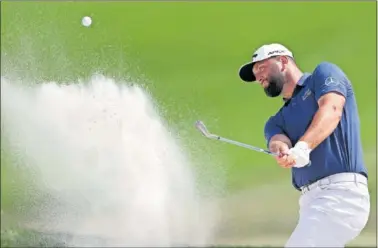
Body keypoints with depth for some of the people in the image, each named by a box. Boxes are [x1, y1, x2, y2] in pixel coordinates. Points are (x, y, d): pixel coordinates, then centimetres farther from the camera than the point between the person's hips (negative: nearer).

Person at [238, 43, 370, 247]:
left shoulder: (323, 74, 8)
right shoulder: (276, 120, 24)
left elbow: (331, 110, -12)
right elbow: (278, 142, 1)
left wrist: (302, 147, -29)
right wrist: (283, 151, -25)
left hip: (340, 192, -7)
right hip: (310, 200, 7)